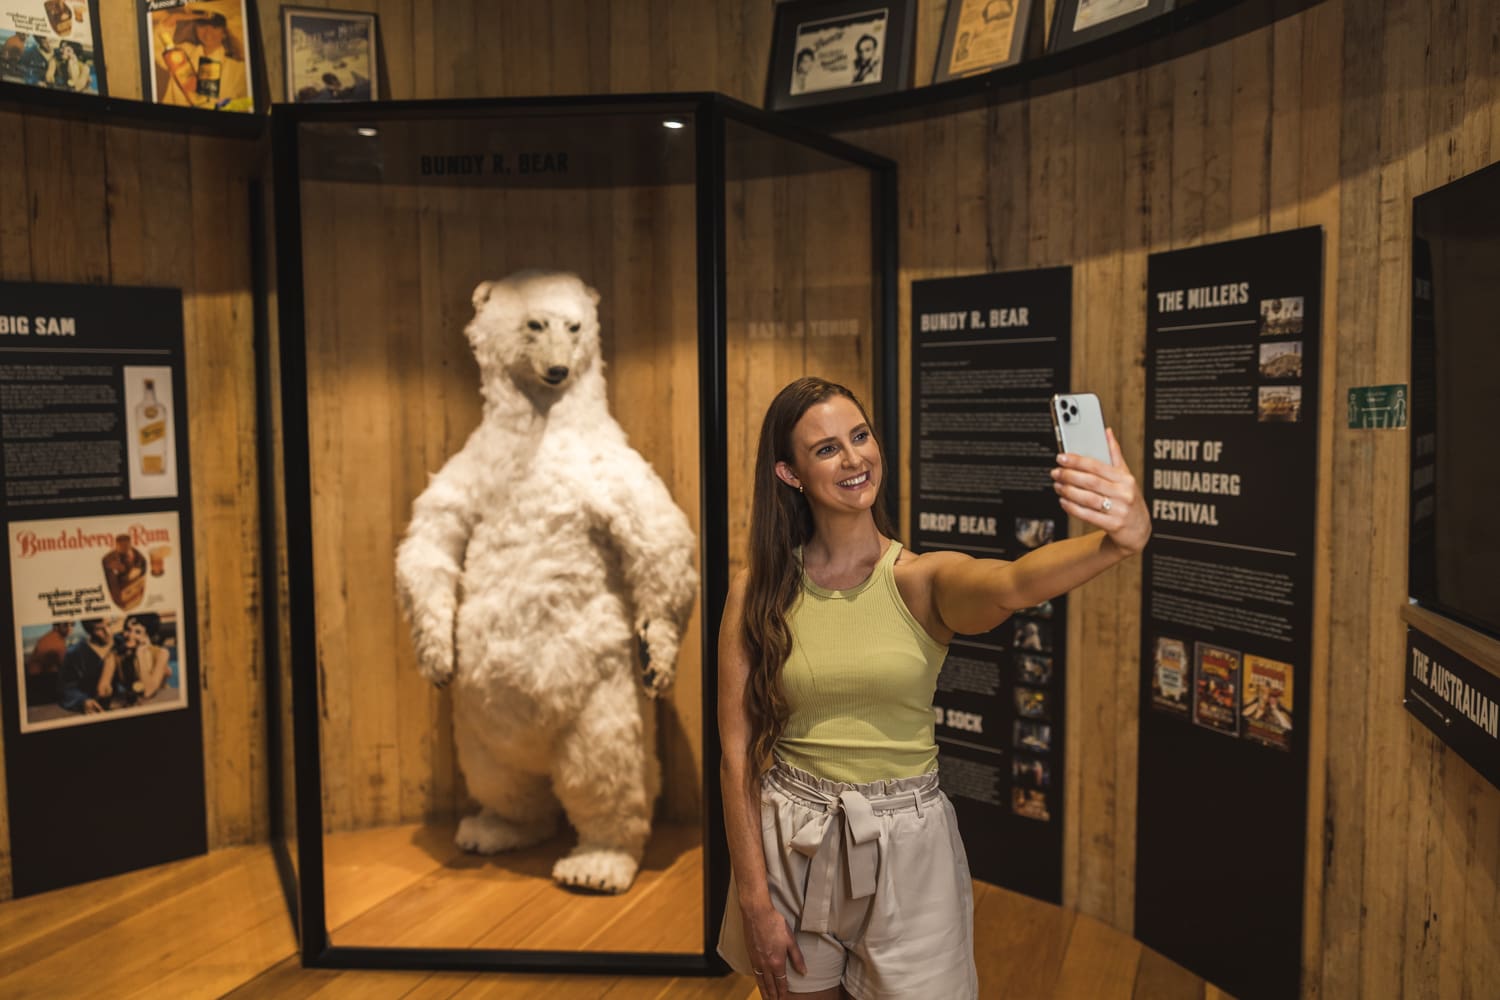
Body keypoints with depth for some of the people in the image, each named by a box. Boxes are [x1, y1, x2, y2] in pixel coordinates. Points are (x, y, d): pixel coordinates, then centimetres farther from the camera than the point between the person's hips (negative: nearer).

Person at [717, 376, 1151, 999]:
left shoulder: (924, 581, -10)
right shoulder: (758, 592, -7)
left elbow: (1014, 584, -33)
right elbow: (737, 752, -6)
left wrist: (1119, 539, -53)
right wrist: (754, 899, -7)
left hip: (907, 847, 0)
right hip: (790, 848, 1)